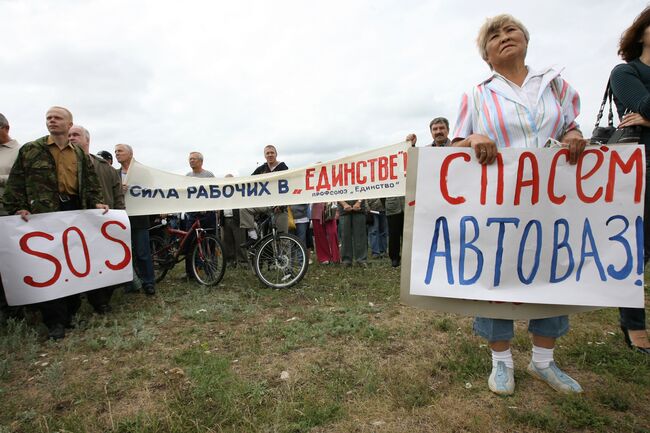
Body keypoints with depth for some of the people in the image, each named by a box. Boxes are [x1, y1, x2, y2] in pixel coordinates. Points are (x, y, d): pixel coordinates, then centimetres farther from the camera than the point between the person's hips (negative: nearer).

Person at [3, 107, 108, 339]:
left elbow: (91, 183, 15)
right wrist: (18, 208, -8)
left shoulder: (80, 155, 14)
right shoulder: (30, 150, 5)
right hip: (43, 215, -3)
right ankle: (55, 320, 5)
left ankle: (70, 312, 22)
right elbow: (15, 183, 3)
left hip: (75, 212, 3)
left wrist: (97, 202, -1)